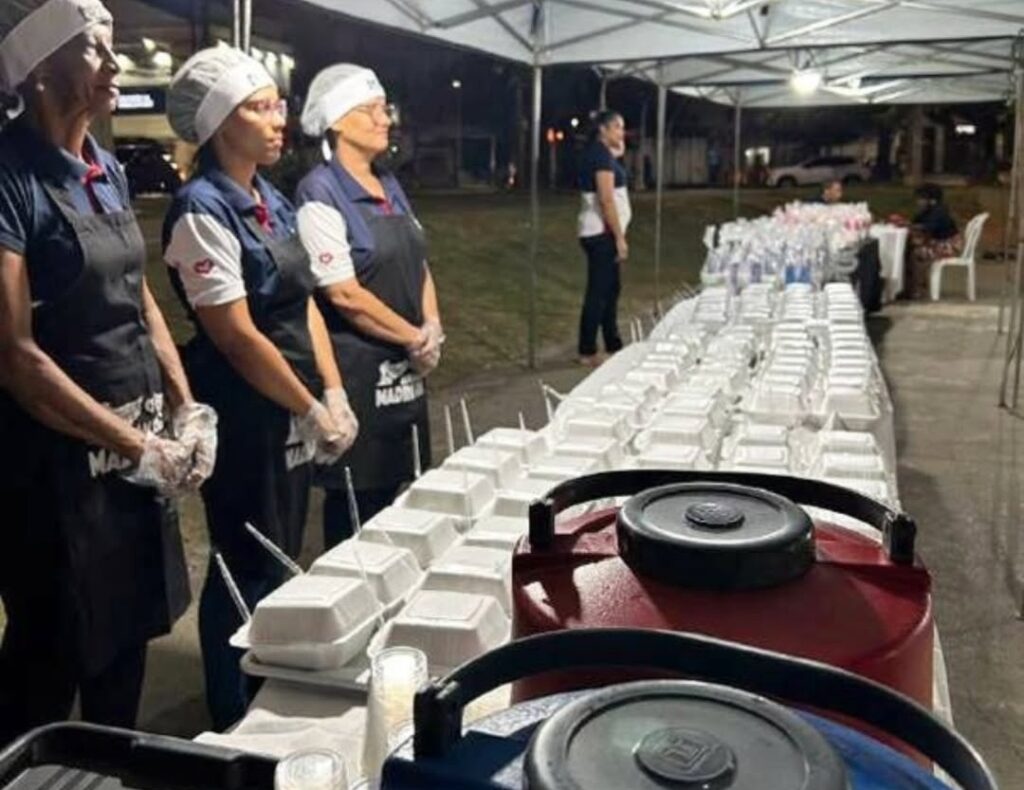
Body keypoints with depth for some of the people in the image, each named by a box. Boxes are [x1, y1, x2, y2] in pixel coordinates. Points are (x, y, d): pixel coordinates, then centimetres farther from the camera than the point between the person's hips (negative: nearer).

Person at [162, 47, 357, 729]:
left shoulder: (273, 201, 9)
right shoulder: (202, 210, -16)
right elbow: (236, 337, -20)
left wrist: (333, 396, 2)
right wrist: (311, 410, -14)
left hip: (291, 410, 8)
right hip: (246, 415, -8)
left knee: (282, 562, 19)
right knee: (247, 571, 5)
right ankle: (237, 723, 24)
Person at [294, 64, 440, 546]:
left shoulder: (389, 186, 11)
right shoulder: (321, 194, -13)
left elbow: (418, 264, 15)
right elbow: (344, 294, -18)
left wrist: (433, 329, -2)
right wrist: (415, 339, -11)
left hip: (404, 369, 8)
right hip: (357, 370, -8)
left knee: (398, 493, 15)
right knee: (358, 501, 3)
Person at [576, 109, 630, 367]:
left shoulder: (600, 153, 15)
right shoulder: (602, 155, -14)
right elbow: (606, 200, -21)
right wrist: (620, 238, -21)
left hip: (601, 231, 11)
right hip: (601, 232, -11)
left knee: (611, 288, 15)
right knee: (598, 291, -6)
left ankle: (613, 346, 23)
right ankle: (587, 353, -1)